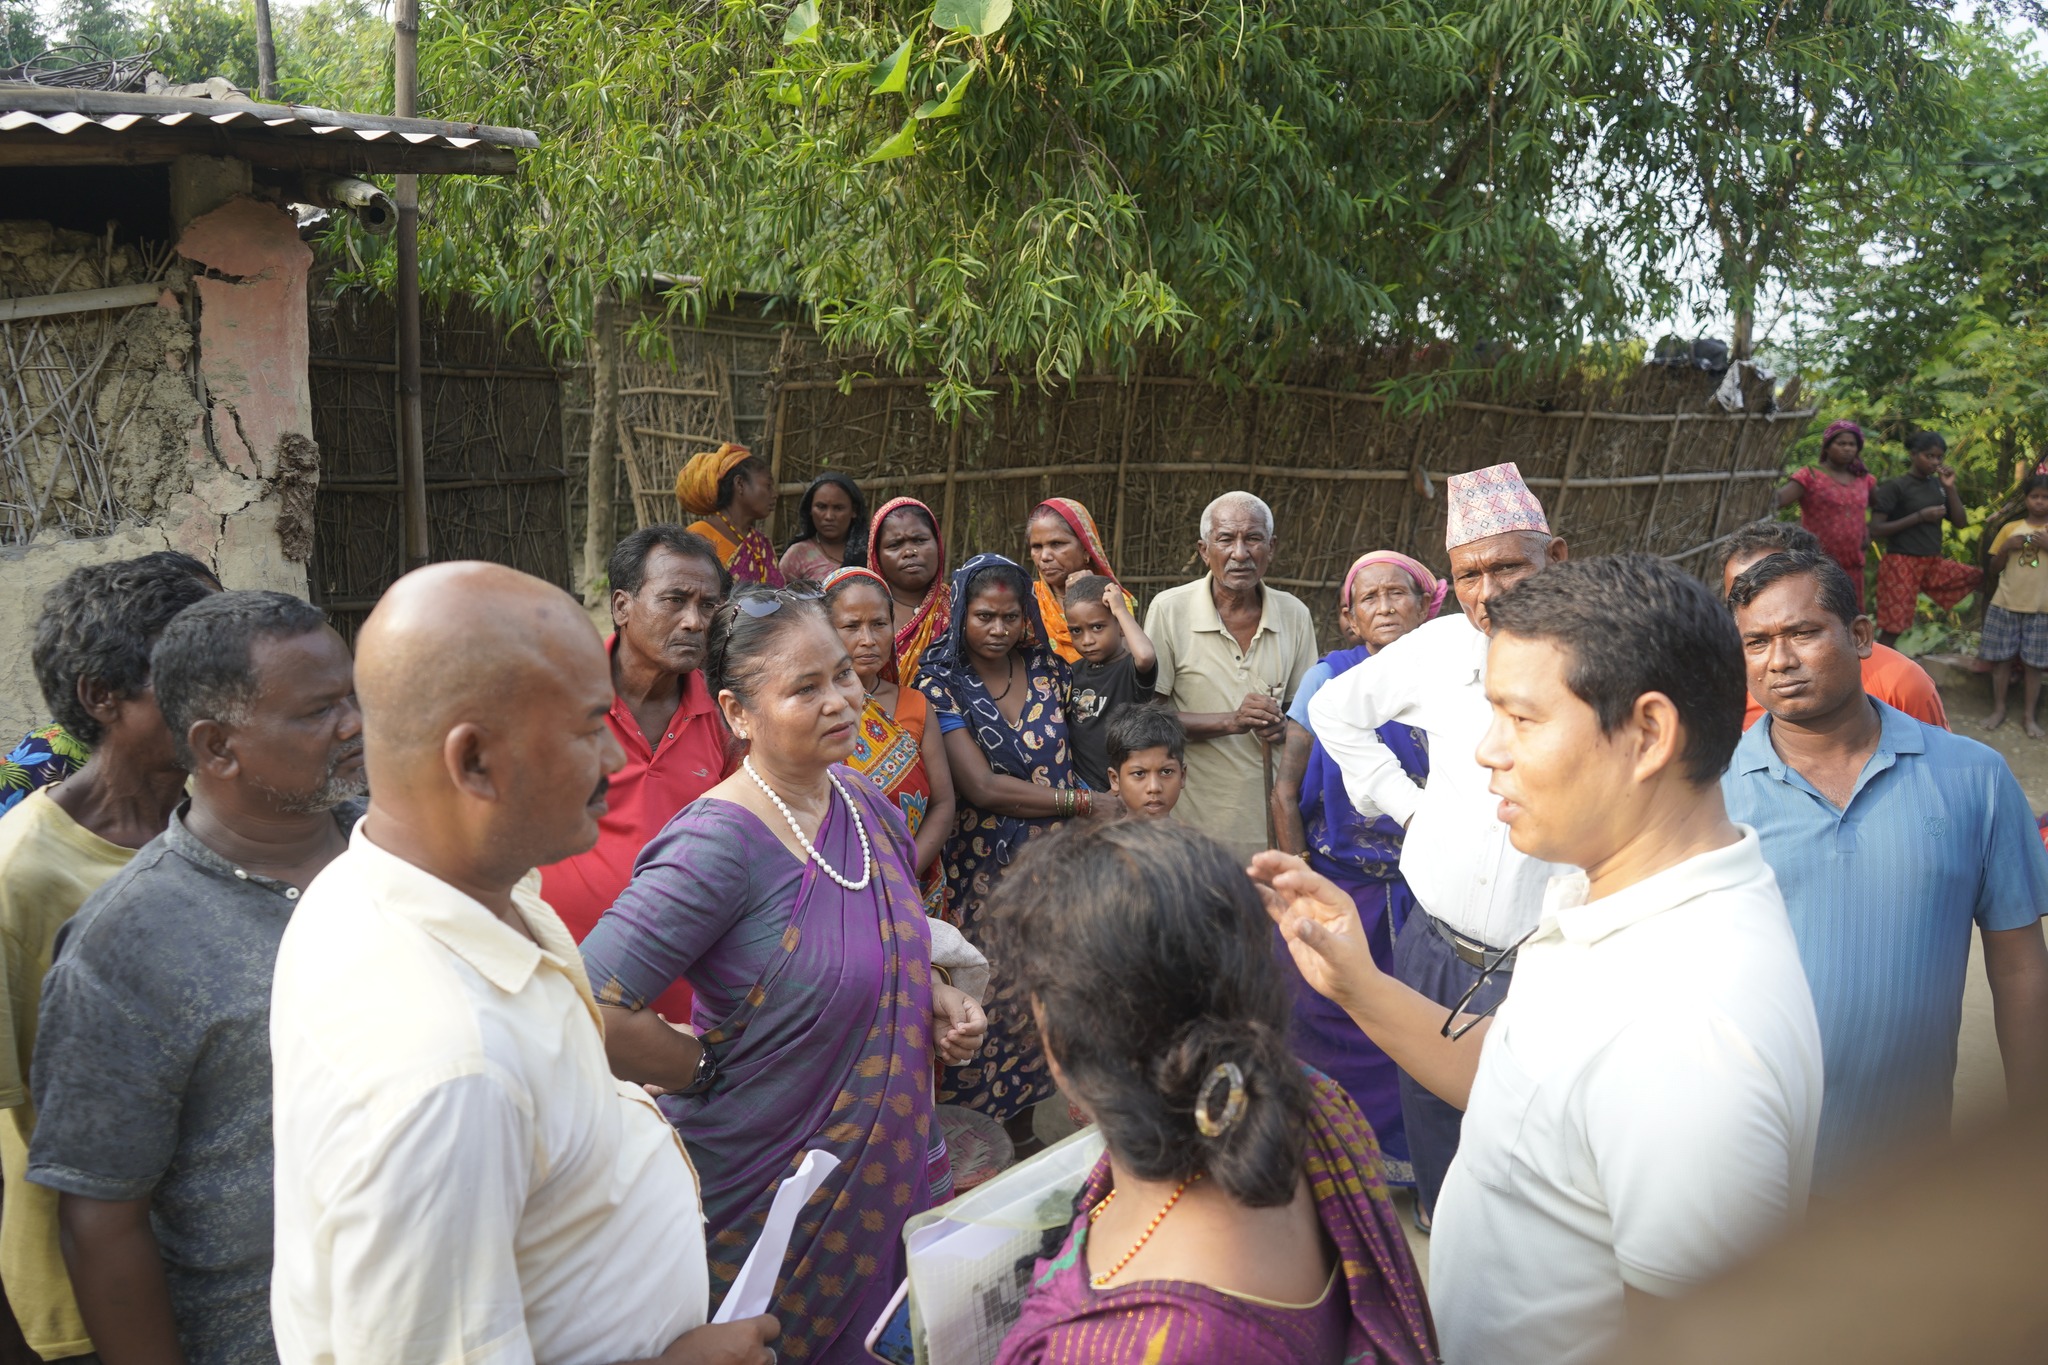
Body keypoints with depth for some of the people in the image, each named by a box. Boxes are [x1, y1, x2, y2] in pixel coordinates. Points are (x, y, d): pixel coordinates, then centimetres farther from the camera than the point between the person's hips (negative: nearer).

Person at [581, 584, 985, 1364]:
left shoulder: (867, 809, -1)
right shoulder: (720, 845, -26)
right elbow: (595, 1010, -33)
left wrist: (935, 1000, -2)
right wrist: (711, 1071, -19)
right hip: (770, 1184, -6)